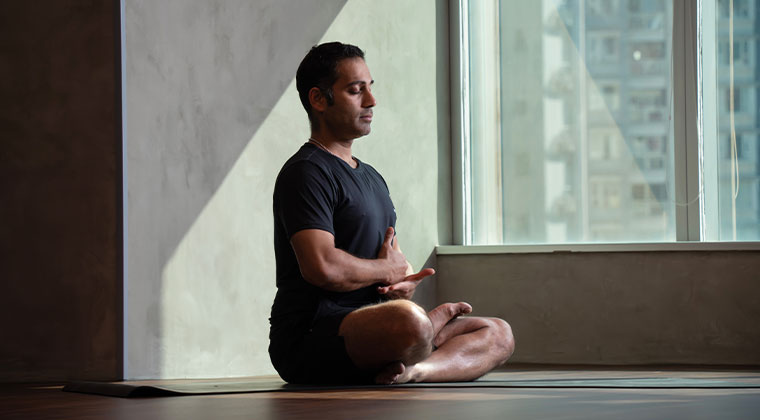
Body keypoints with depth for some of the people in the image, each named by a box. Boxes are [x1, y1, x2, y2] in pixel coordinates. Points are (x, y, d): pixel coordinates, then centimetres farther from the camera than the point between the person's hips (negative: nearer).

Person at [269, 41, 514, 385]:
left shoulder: (371, 177, 24)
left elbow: (396, 262, 28)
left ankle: (415, 370, -20)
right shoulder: (305, 173, -8)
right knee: (410, 322, -41)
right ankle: (434, 321, -9)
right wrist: (387, 270, -4)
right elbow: (323, 267, -23)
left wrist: (404, 284, 2)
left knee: (498, 334, 3)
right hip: (310, 338, -10)